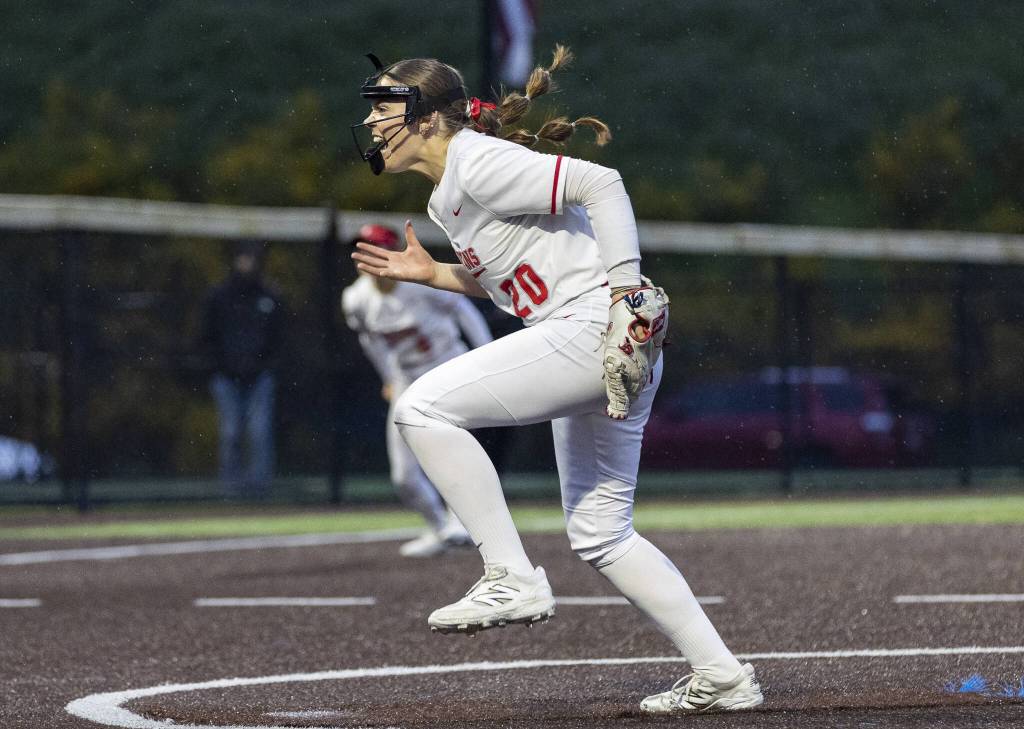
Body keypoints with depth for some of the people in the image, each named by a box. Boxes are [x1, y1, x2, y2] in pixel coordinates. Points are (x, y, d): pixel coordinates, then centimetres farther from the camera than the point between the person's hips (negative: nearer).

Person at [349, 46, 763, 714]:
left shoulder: (479, 164, -9)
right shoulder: (447, 200, 20)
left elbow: (601, 184, -17)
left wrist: (625, 294, -21)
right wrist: (431, 273, 18)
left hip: (594, 322, -11)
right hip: (599, 355, 11)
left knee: (423, 407, -16)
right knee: (600, 534, 14)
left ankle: (512, 579, -14)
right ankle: (722, 678, 15)